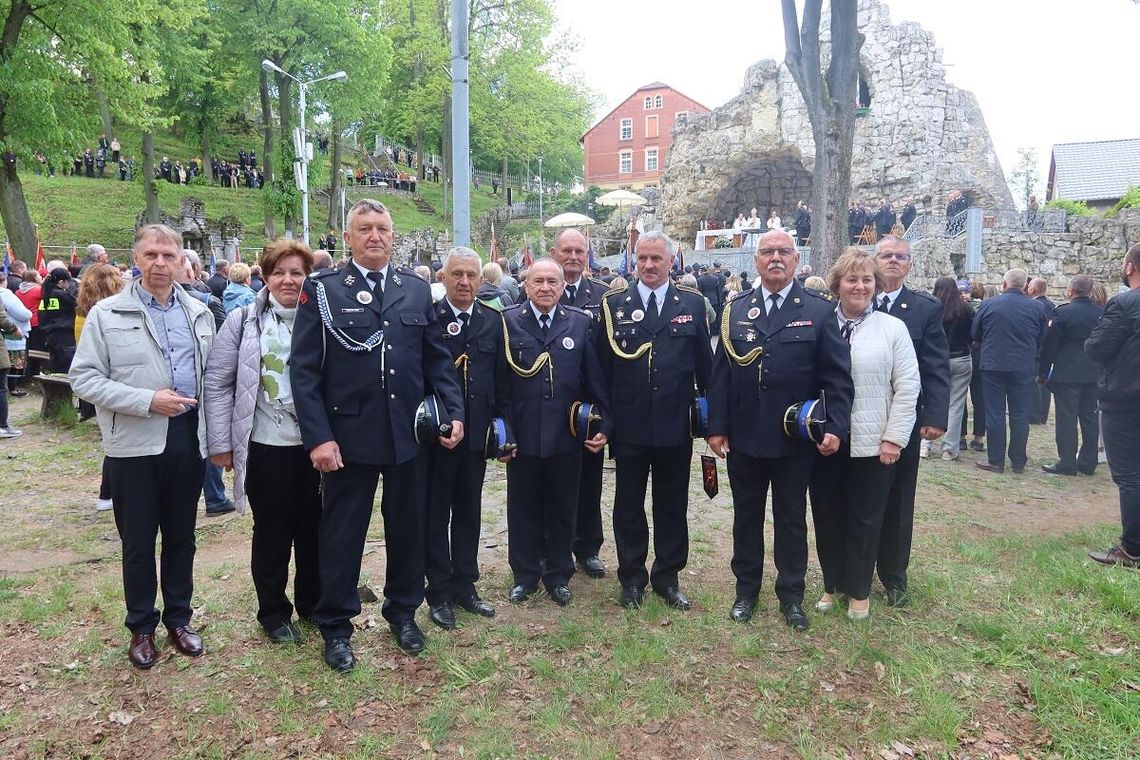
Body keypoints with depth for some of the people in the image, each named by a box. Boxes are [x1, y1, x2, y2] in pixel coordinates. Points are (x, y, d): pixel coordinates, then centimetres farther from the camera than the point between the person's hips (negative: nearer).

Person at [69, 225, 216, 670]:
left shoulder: (199, 314, 8)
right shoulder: (107, 314, -3)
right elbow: (83, 378, -7)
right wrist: (147, 400, -18)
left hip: (187, 438, 3)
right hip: (135, 442, -2)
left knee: (181, 535, 13)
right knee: (138, 540, 8)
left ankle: (178, 618, 29)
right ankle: (141, 627, 25)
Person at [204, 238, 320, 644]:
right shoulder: (243, 321, -2)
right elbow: (217, 383, -1)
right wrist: (220, 443, -4)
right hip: (266, 447, -2)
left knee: (313, 528, 13)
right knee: (272, 532, 10)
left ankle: (312, 603, 32)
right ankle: (274, 612, 27)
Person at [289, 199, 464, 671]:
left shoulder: (417, 290, 7)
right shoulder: (322, 290, -2)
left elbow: (438, 360, 9)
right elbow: (304, 369, -6)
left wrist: (454, 412, -2)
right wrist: (318, 436, -13)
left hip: (410, 433, 3)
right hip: (349, 435, -3)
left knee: (407, 527, 15)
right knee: (342, 533, 9)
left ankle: (403, 610, 35)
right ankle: (335, 626, 26)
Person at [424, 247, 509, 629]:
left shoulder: (493, 321, 5)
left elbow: (501, 379, 7)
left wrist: (501, 424, 3)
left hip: (476, 433, 4)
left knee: (468, 511, 15)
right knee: (436, 513, 8)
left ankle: (465, 586, 29)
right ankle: (439, 592, 21)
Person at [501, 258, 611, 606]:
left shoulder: (581, 322, 2)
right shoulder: (508, 321, -2)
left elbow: (595, 380, 4)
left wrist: (604, 424, 1)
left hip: (566, 434, 1)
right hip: (522, 434, -1)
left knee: (562, 509, 12)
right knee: (523, 508, 12)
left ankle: (558, 574, 30)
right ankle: (525, 574, 29)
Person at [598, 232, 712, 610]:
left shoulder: (692, 303, 3)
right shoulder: (613, 304, 1)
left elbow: (705, 364, 5)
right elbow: (602, 365, 1)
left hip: (676, 425, 1)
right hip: (629, 426, 0)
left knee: (673, 506, 12)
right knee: (629, 505, 12)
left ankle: (668, 578, 28)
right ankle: (632, 577, 28)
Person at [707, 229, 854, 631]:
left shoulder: (819, 311, -3)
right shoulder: (735, 310, 4)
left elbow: (837, 377, -5)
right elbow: (720, 373, 2)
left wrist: (835, 427, -14)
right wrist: (716, 427, -2)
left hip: (794, 440, -2)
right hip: (743, 438, 2)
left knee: (792, 520, 12)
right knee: (746, 517, 15)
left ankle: (791, 595, 28)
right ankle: (746, 590, 30)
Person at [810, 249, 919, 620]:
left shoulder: (893, 328, 0)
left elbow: (908, 388, -2)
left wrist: (895, 438, -8)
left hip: (872, 444, -1)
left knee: (864, 519, 9)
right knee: (827, 516, 11)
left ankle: (859, 591, 25)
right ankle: (832, 584, 29)